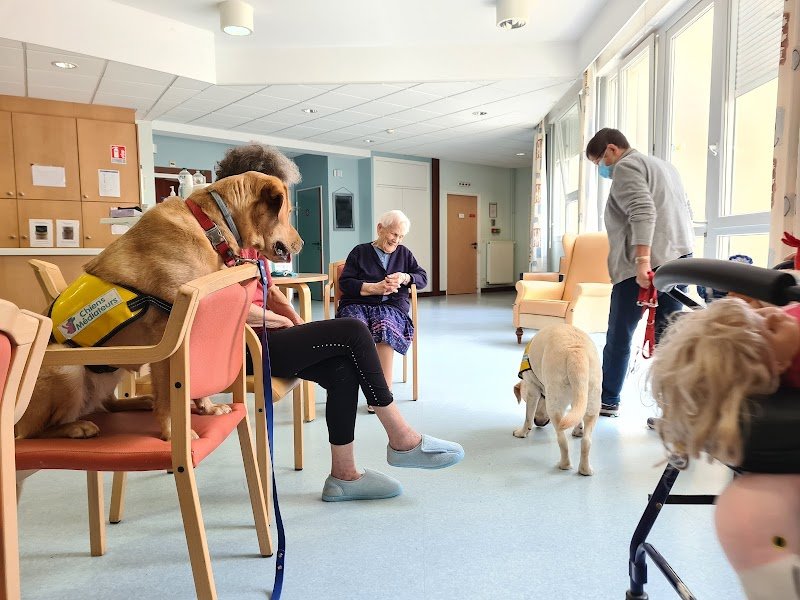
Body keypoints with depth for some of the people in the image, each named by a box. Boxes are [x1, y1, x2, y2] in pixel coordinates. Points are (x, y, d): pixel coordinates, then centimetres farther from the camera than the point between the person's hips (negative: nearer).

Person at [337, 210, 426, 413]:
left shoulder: (404, 253, 24)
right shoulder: (360, 251, 15)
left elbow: (423, 278, 19)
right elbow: (345, 283, 5)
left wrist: (404, 278, -1)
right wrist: (375, 288, -7)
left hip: (392, 306, 1)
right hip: (357, 304, -1)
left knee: (385, 327, -37)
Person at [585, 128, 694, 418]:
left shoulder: (626, 167, -3)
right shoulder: (663, 165, 26)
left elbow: (643, 213, -18)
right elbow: (687, 211, 24)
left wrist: (642, 260, -25)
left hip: (644, 265, -9)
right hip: (680, 259, 9)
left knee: (619, 336, 4)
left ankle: (608, 401, 16)